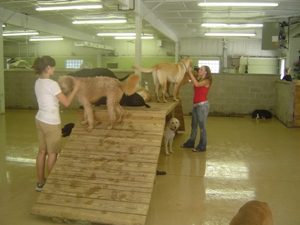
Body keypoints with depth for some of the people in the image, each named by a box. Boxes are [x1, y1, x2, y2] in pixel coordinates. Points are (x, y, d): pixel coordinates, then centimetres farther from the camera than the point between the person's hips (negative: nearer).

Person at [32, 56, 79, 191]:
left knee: (42, 151, 17)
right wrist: (75, 89, -5)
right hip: (51, 123, -8)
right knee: (52, 153, 8)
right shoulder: (52, 84, -21)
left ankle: (40, 182, 28)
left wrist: (62, 87, 14)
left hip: (40, 120, 8)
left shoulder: (38, 82, 5)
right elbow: (66, 103, -16)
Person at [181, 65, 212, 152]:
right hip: (195, 105, 8)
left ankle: (202, 146, 7)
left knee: (202, 126, -2)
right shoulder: (198, 79, 14)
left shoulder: (207, 81, -9)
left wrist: (190, 72, -20)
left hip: (202, 105, -8)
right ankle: (190, 143, 29)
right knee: (194, 125, 16)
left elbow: (197, 84, -25)